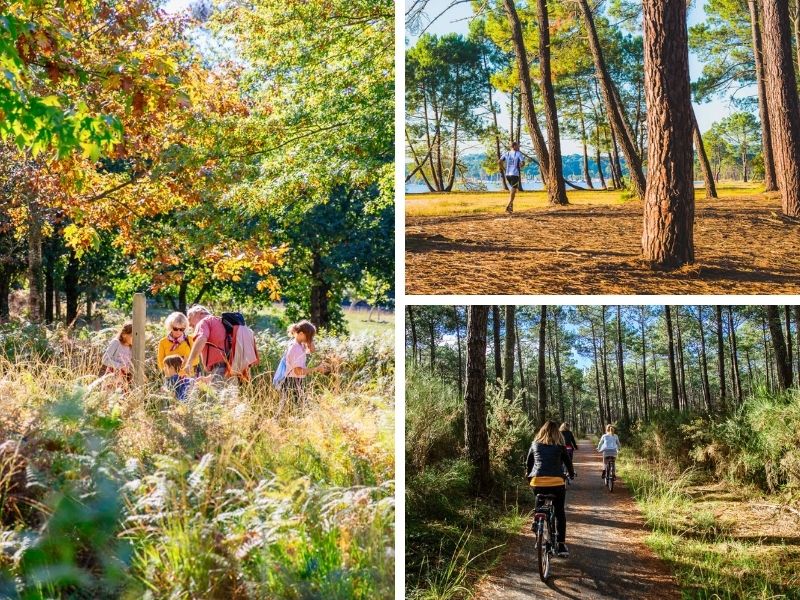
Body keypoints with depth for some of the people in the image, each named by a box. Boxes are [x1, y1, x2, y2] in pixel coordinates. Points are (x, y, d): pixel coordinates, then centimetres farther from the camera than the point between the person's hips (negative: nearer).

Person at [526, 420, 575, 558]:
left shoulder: (535, 444, 12)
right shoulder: (559, 446, 6)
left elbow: (528, 463, 18)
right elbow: (568, 461, 15)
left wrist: (529, 476, 34)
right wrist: (572, 475, 34)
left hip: (537, 481, 2)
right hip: (556, 481, -1)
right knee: (559, 512, 10)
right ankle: (561, 544, 3)